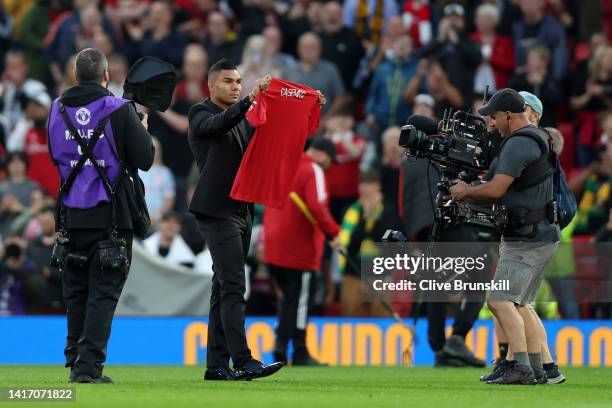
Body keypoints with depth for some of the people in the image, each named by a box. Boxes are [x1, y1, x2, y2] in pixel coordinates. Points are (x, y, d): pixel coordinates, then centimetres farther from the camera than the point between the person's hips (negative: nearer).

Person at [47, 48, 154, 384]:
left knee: (75, 292, 14)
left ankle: (75, 362, 16)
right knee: (103, 292, -1)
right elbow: (144, 159, -8)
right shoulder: (119, 110, -10)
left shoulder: (58, 110, 5)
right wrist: (142, 129, 9)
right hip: (109, 215, -4)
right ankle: (89, 366, -10)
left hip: (71, 214, 4)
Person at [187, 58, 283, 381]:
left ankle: (216, 365, 10)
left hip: (241, 210, 8)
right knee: (233, 286, -15)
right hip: (217, 211, -8)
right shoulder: (200, 114, -4)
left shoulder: (242, 120, 19)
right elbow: (220, 124, -25)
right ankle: (243, 362, -21)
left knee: (224, 289, 8)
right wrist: (250, 99, -40)